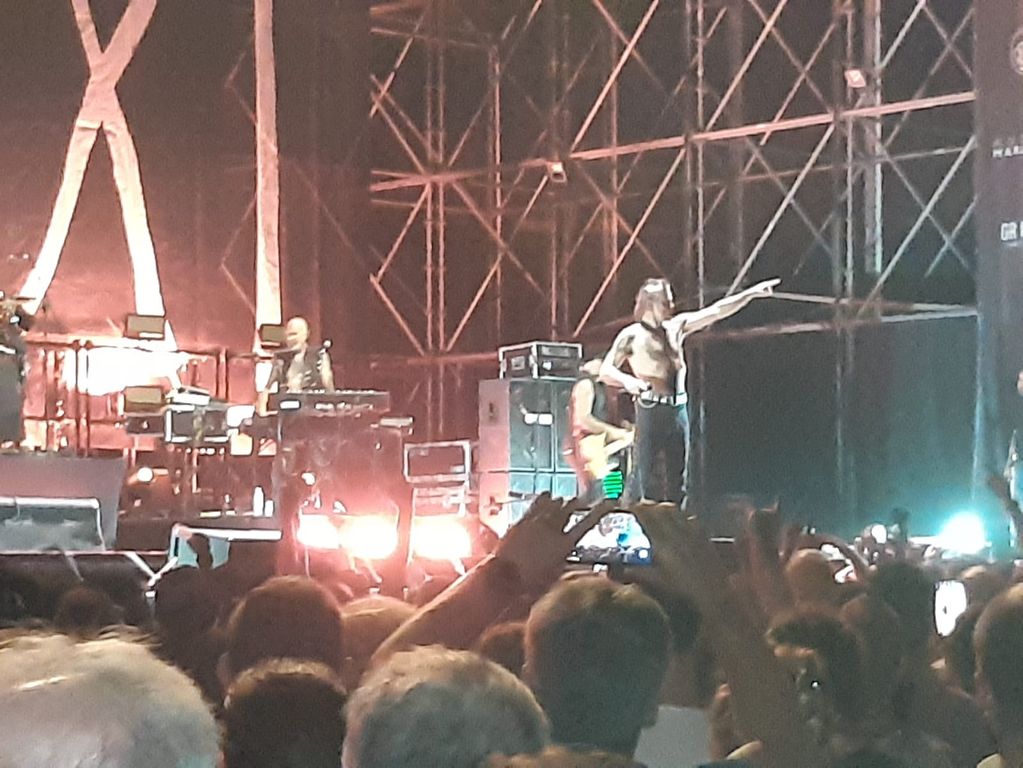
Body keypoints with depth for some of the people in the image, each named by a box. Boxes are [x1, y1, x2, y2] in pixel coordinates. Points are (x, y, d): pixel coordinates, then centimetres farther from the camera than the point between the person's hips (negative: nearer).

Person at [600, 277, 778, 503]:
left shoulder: (676, 326, 13)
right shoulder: (631, 336, -1)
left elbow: (716, 311, 11)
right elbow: (605, 371, -2)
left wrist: (752, 293, 5)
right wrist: (627, 381, -23)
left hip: (679, 408, 6)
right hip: (651, 409, -6)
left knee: (677, 477, 5)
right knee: (648, 476, -8)